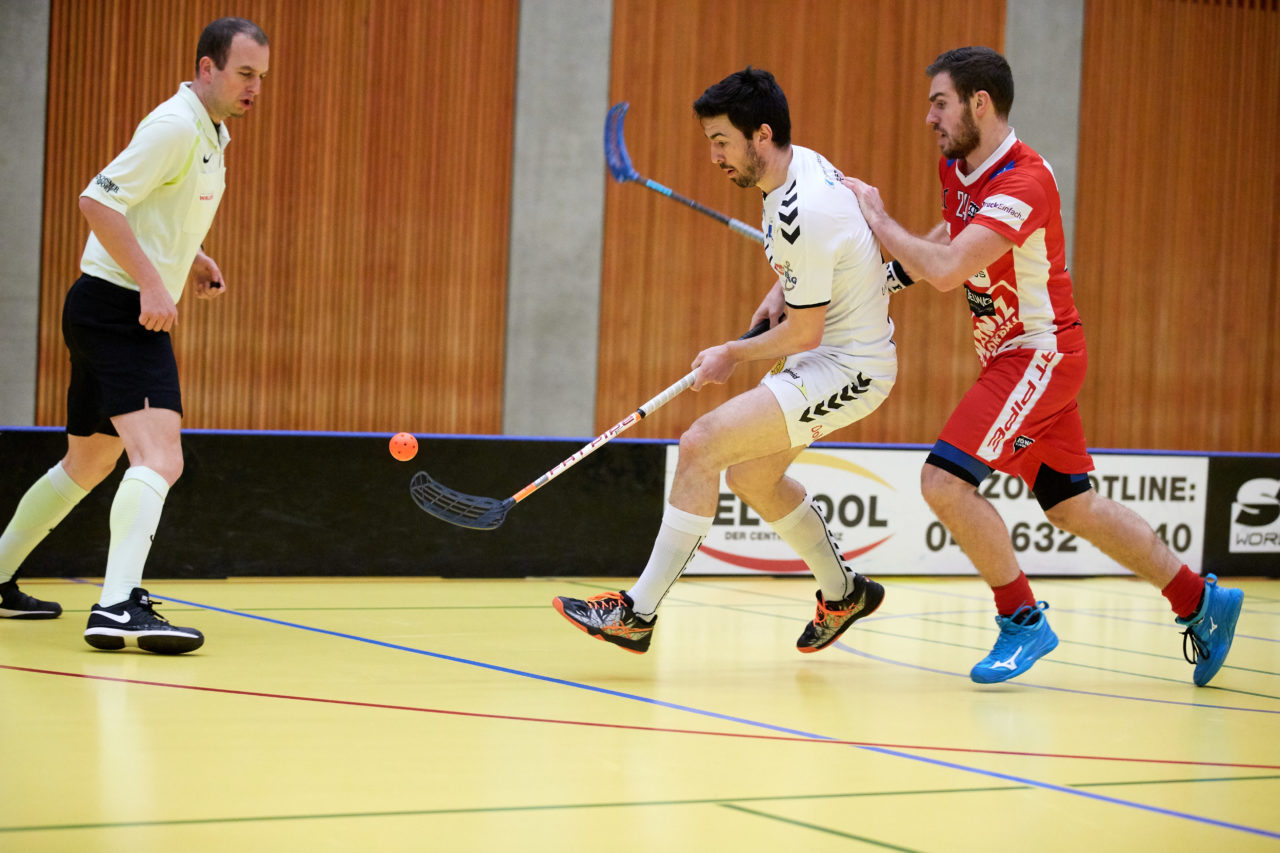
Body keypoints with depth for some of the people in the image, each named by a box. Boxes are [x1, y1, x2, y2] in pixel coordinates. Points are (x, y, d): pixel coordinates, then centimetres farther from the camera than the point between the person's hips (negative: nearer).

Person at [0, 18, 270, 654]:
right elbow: (98, 200, -22)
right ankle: (118, 607, -36)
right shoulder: (175, 126, -15)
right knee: (159, 457, -24)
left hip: (133, 316, 11)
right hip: (117, 308, -11)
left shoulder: (210, 135, 17)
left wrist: (191, 262, 12)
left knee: (87, 463, 21)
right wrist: (151, 282, -26)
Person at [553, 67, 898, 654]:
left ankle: (638, 613, -14)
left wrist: (732, 354, -6)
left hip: (845, 369, -11)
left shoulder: (802, 216, -28)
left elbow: (803, 335, -22)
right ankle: (843, 593, 38)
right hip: (829, 353, 11)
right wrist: (780, 290, 8)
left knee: (701, 447, -18)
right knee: (749, 477, 21)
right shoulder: (800, 163, 2)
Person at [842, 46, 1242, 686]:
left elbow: (947, 271, -33)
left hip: (1040, 352, -9)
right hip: (1009, 355, 9)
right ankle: (1200, 601, 25)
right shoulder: (956, 168, 4)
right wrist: (898, 267, 8)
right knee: (1071, 506, 14)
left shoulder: (1023, 181, -24)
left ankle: (1023, 620, -5)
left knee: (945, 480, -18)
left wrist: (876, 216, -21)